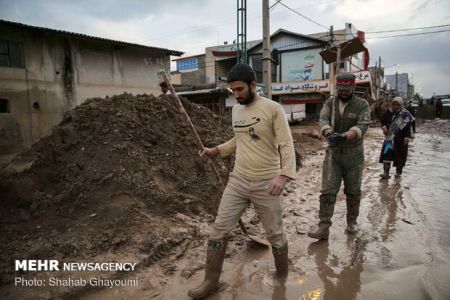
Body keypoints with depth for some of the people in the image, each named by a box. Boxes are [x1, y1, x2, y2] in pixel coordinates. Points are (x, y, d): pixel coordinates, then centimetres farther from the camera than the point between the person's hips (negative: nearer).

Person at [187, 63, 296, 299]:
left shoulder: (273, 109, -11)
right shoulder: (235, 110, 8)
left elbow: (287, 145, -17)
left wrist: (284, 175, -32)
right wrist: (217, 150, 13)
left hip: (266, 184, -5)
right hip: (237, 180, 5)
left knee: (275, 235, 12)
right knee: (218, 230, 5)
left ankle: (283, 279, 39)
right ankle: (210, 281, 23)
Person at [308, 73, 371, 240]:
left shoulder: (362, 105, -4)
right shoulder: (329, 103, 2)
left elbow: (363, 125, -19)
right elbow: (323, 120, -14)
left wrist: (345, 136, -37)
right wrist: (329, 133, -37)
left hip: (354, 155, 0)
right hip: (333, 154, 1)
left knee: (353, 192, 12)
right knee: (328, 191, -6)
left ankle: (352, 222, 32)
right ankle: (323, 227, -2)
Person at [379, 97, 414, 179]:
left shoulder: (405, 114, -7)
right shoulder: (389, 112, -1)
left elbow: (408, 127, -8)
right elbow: (383, 121, 9)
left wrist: (407, 137, -15)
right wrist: (384, 127, -12)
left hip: (400, 138, -1)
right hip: (390, 137, 2)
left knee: (400, 155, 9)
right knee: (387, 153, -10)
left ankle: (398, 172, 27)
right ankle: (386, 172, -7)